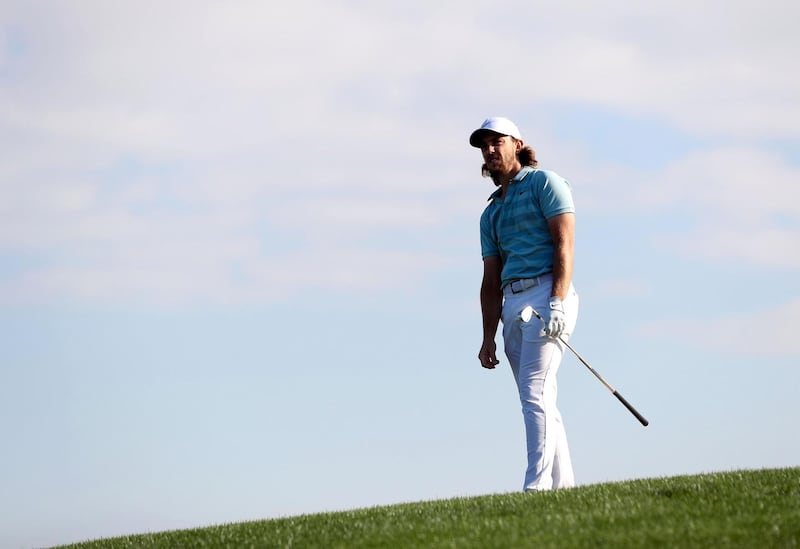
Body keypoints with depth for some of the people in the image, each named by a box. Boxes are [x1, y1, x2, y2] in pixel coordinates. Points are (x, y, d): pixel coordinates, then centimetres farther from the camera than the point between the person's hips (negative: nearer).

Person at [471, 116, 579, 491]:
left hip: (545, 294, -8)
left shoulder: (544, 183, 4)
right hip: (512, 304, 8)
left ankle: (537, 486, -24)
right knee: (540, 401, 5)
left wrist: (557, 301, -18)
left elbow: (564, 244, -7)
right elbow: (491, 281, 22)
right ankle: (564, 485, 7)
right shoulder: (491, 213, 25)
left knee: (535, 395, -18)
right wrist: (488, 337, 13)